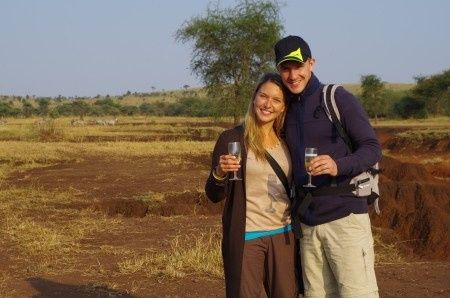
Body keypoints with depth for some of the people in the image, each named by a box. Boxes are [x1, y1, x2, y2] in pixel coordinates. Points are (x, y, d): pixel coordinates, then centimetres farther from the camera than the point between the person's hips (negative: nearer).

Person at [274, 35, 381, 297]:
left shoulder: (337, 98, -3)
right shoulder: (287, 109, 14)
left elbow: (372, 148, -7)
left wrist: (339, 166, -26)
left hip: (345, 217, -6)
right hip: (308, 224, 6)